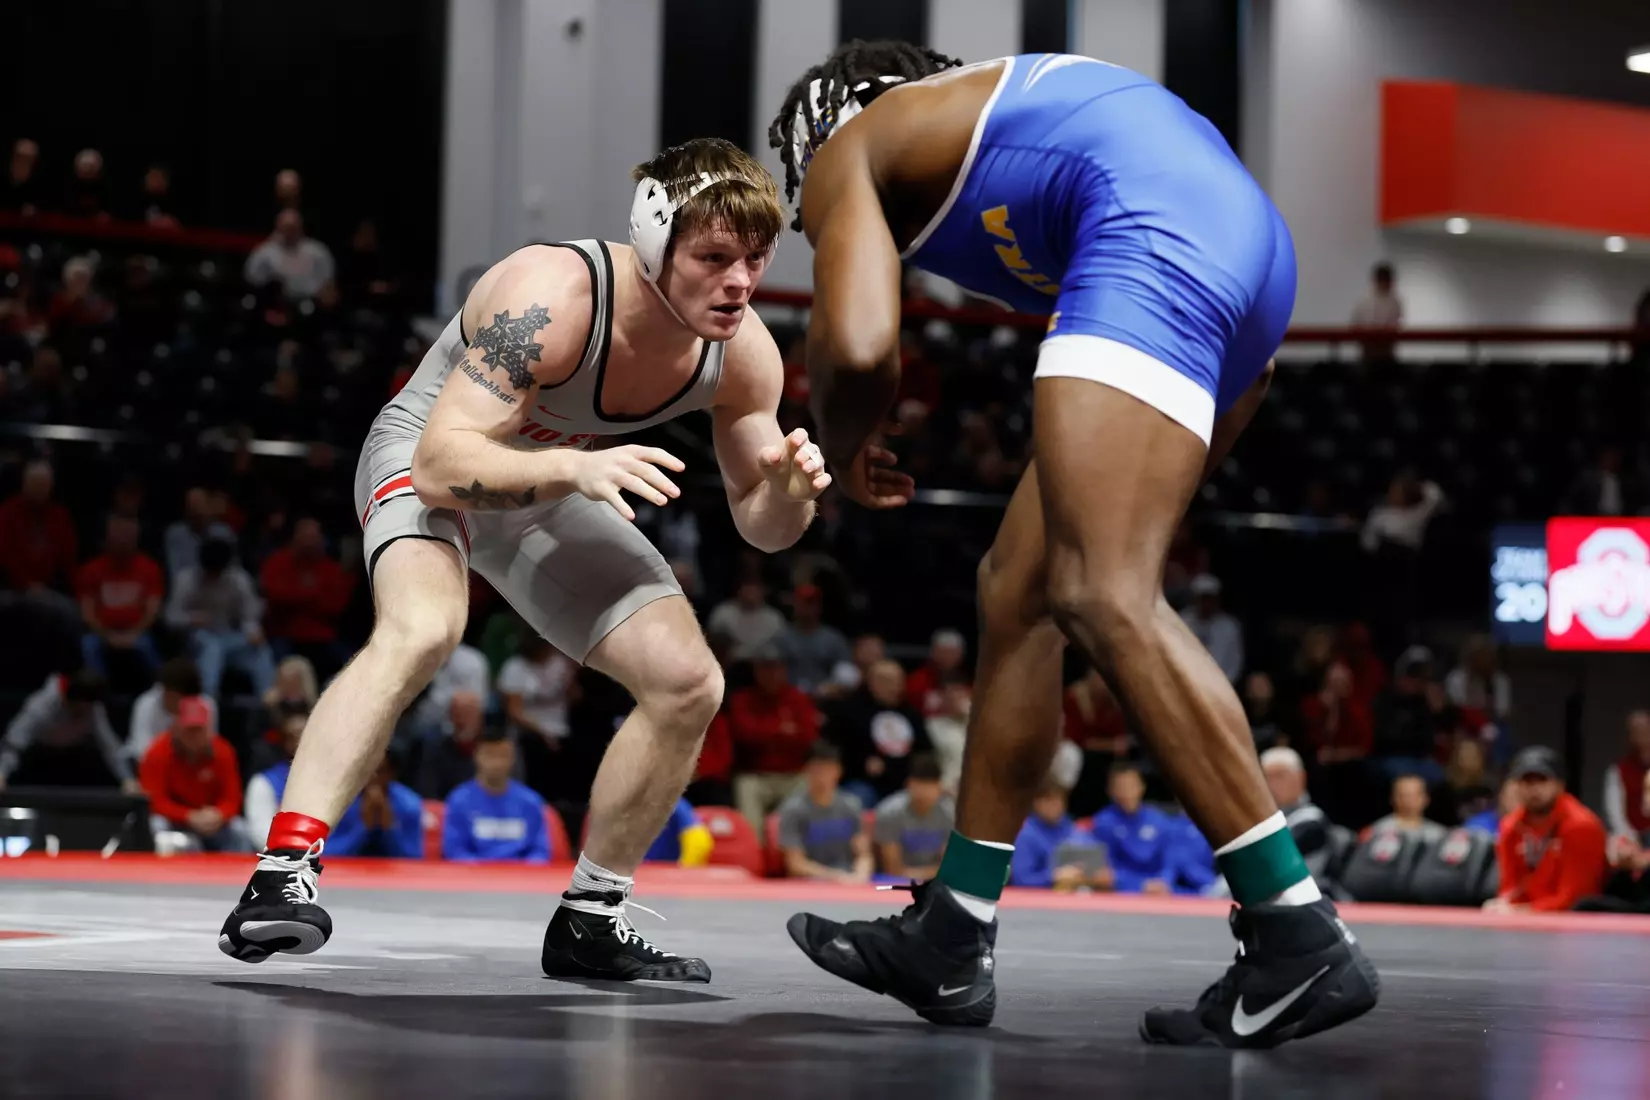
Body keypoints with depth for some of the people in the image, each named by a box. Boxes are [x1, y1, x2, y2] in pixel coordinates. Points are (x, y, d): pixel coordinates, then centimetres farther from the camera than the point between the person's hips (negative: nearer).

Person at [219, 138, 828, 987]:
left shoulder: (744, 354, -17)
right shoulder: (550, 296, -36)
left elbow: (759, 524, -5)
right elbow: (444, 464, -40)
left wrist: (790, 489, -29)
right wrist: (576, 467, -55)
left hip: (552, 486, 6)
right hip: (427, 452, -6)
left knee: (689, 683, -5)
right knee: (423, 627, -37)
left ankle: (588, 921, 10)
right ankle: (282, 872, -37)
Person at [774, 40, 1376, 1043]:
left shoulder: (843, 154, 13)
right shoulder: (990, 102, 37)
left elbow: (858, 349, -6)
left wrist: (843, 452, 14)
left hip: (1156, 245, -9)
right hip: (1254, 254, 9)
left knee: (1102, 599, -18)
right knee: (1018, 593, 13)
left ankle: (1301, 936, -25)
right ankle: (949, 943, 17)